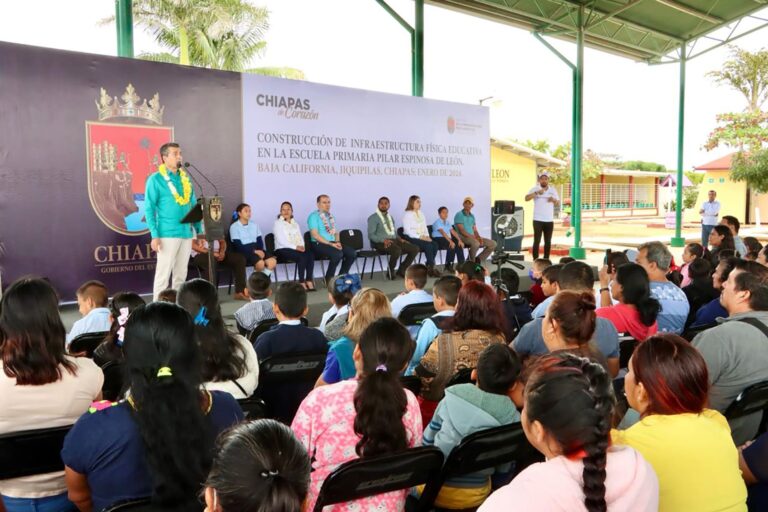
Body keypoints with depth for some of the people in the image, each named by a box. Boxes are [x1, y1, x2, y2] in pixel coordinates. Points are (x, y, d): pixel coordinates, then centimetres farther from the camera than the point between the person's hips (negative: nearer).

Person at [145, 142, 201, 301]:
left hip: (187, 233, 6)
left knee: (181, 275, 11)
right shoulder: (155, 179, -4)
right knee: (163, 274, -3)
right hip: (167, 234, -5)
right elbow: (149, 209, -8)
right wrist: (154, 235, -15)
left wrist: (199, 230, 9)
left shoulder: (185, 178, 12)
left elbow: (193, 206, 15)